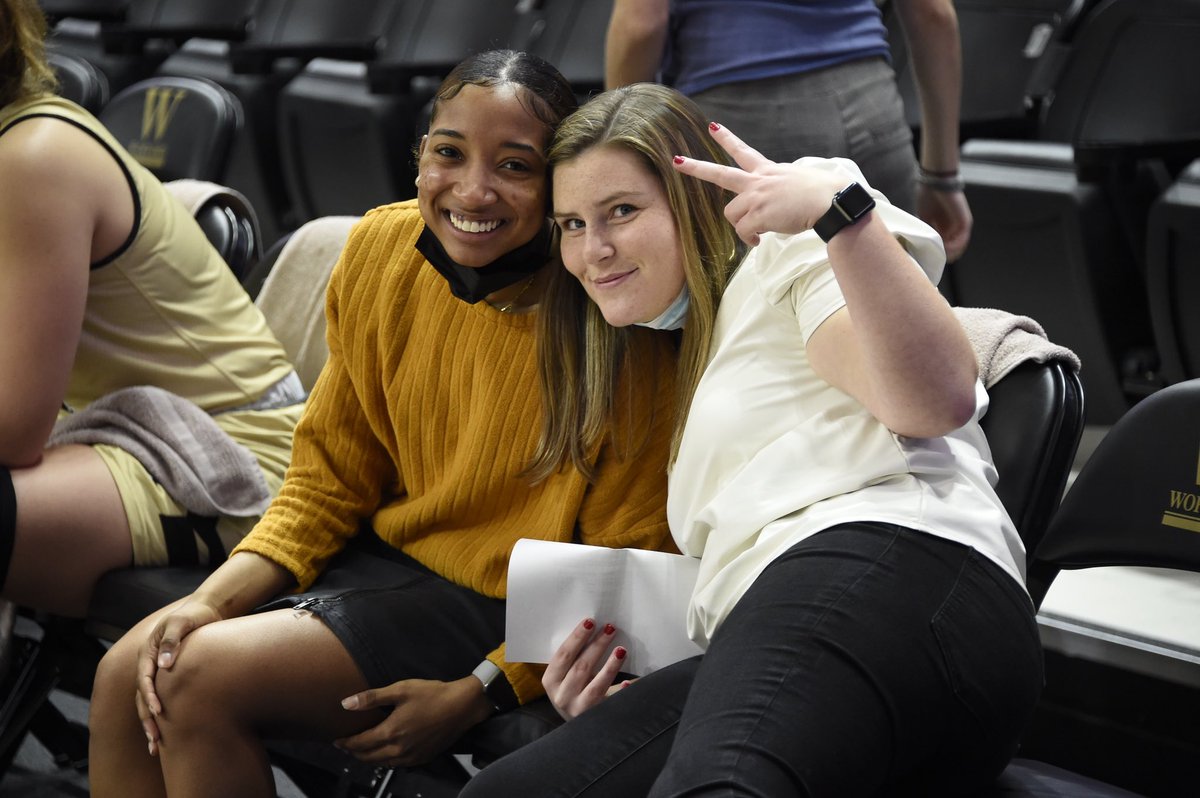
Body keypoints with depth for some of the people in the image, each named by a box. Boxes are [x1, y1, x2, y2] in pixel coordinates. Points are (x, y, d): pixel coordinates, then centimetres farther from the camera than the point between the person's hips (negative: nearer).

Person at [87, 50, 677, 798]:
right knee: (130, 676, -8)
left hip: (509, 614, -6)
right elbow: (328, 483, 5)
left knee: (203, 677, -19)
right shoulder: (384, 249, -4)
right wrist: (213, 599, -10)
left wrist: (475, 695, -20)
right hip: (383, 558, 6)